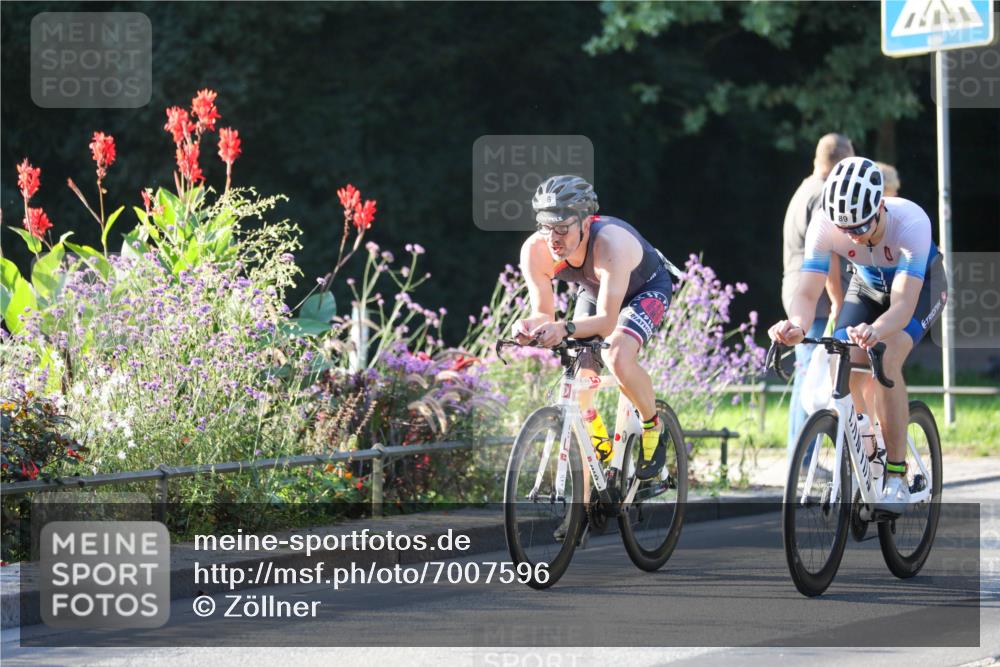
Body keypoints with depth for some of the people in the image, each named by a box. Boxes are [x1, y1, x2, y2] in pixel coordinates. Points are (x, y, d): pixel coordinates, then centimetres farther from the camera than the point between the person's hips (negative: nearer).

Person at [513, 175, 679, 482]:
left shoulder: (611, 244, -43)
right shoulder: (535, 251, -30)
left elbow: (607, 321, -45)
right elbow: (543, 313, -23)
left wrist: (565, 329, -63)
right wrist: (529, 325, -47)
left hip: (647, 288, -5)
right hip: (594, 291, 5)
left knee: (618, 357, -29)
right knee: (578, 376, -8)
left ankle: (652, 427, -4)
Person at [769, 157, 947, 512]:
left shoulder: (911, 222, -41)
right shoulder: (824, 228, -31)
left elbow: (903, 305, -47)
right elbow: (807, 293, -34)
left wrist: (875, 331, -68)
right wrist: (796, 326, -58)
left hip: (920, 285, -4)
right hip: (869, 285, 4)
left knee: (886, 360, -28)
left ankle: (897, 478, -22)